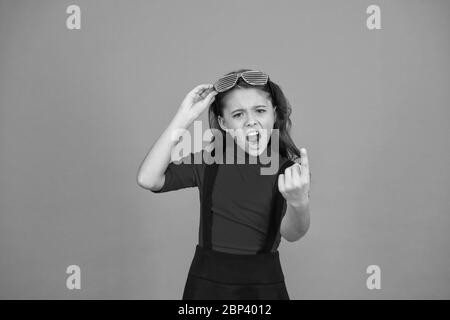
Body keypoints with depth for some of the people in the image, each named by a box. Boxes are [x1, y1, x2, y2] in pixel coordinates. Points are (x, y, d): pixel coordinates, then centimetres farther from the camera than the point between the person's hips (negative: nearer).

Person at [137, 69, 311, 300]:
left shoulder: (291, 171, -8)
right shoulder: (208, 162, -5)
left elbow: (291, 233, -23)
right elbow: (147, 179, -18)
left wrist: (299, 203, -45)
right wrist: (184, 117, -19)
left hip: (264, 284, 0)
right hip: (207, 282, 1)